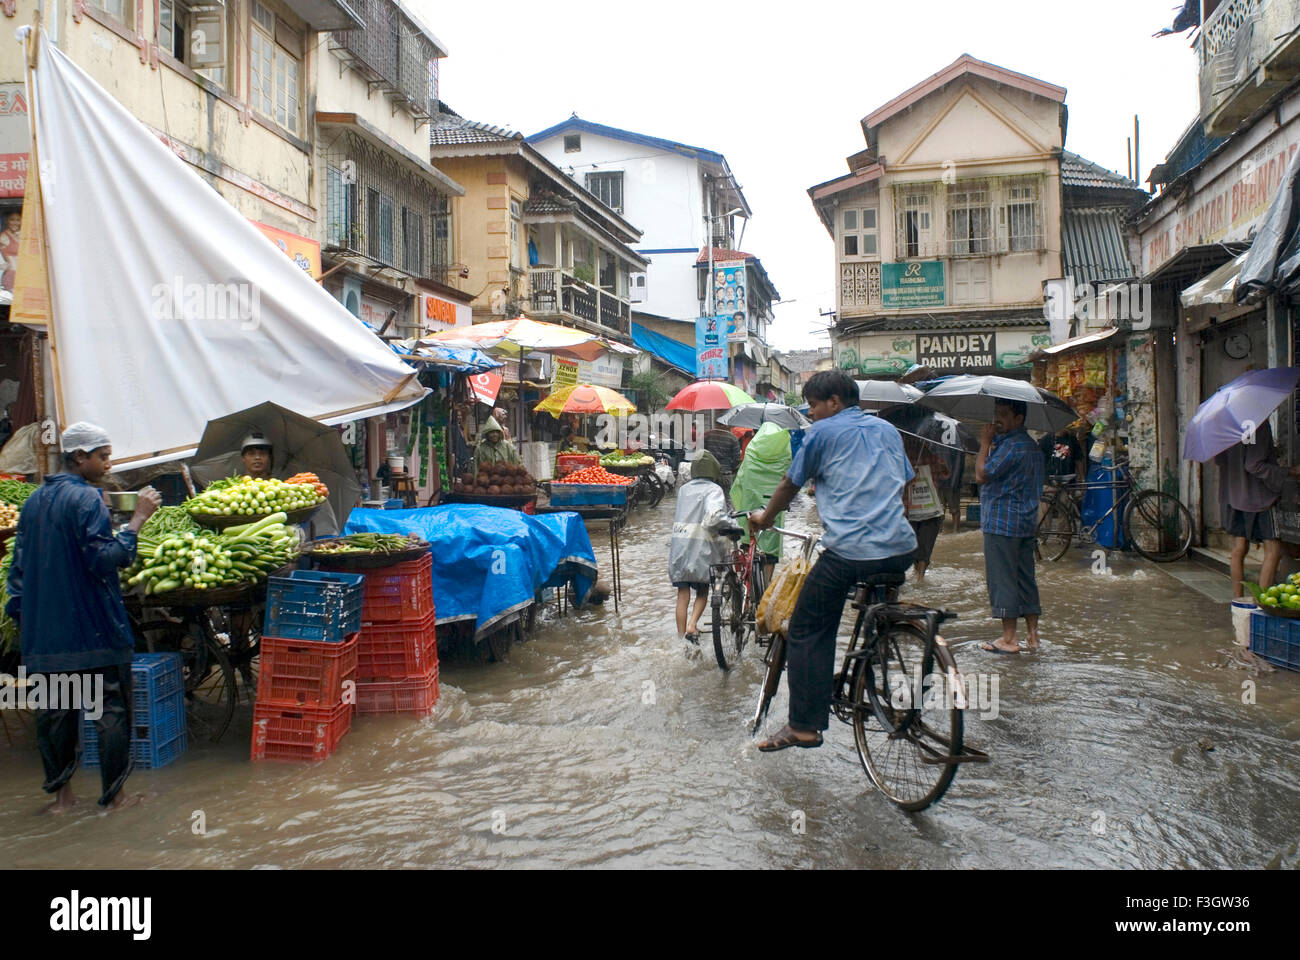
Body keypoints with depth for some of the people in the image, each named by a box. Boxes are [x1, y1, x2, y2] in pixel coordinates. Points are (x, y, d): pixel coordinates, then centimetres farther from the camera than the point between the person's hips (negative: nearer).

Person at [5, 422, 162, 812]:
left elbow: (19, 563, 16)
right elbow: (104, 560, -19)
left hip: (45, 630, 8)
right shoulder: (87, 498, -13)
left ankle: (60, 793, 19)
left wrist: (19, 614, 20)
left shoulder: (34, 500, 13)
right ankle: (112, 794, 7)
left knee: (55, 711, 13)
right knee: (111, 709, 2)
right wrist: (137, 520, -18)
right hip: (94, 628, -7)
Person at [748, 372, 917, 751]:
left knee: (807, 633, 4)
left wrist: (764, 518, 28)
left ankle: (804, 727, 3)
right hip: (901, 549, 6)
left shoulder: (823, 432, 3)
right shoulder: (888, 430, 19)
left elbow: (790, 485, 11)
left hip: (849, 552, -6)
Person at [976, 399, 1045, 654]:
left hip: (1002, 523, -10)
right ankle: (1032, 634, 17)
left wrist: (985, 444, -8)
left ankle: (1008, 639, -1)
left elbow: (982, 475, -18)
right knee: (1025, 578, 13)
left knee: (1002, 578, -4)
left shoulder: (1011, 446, -17)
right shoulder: (1032, 446, 16)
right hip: (1026, 522, 10)